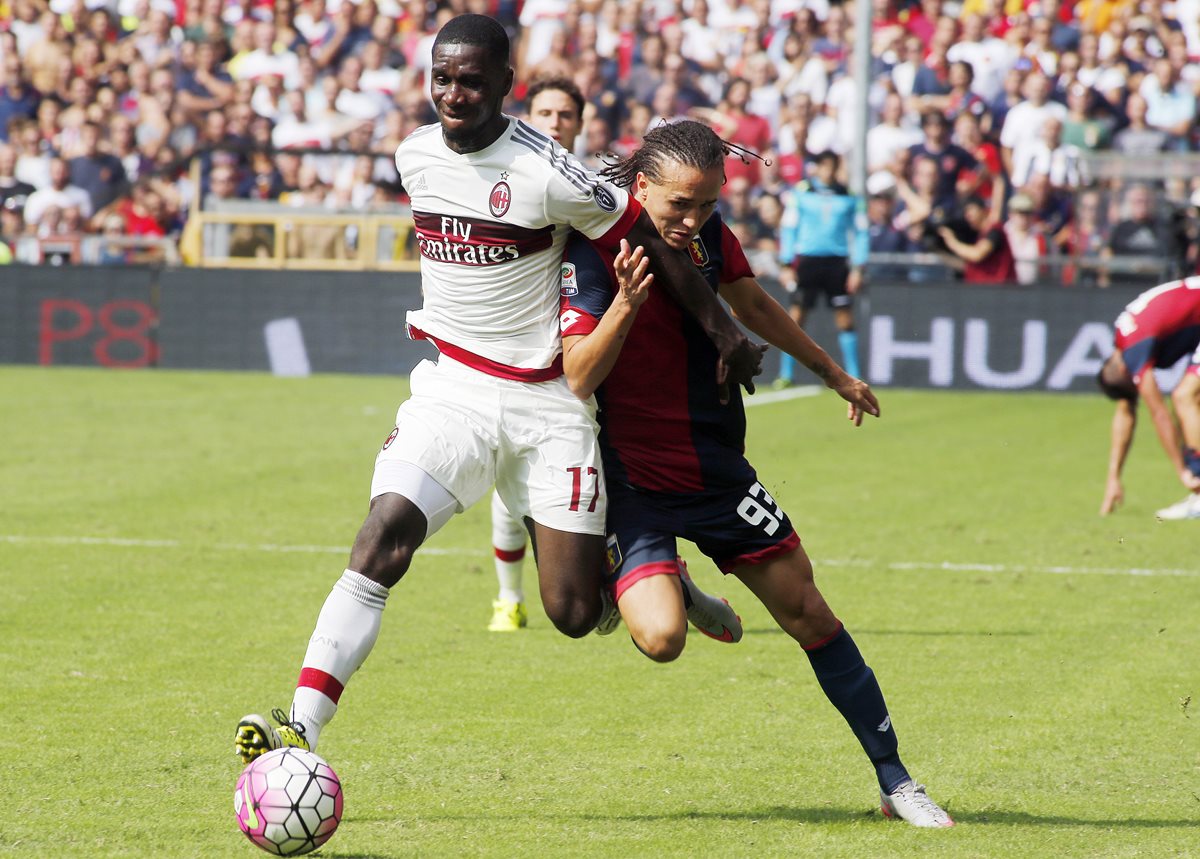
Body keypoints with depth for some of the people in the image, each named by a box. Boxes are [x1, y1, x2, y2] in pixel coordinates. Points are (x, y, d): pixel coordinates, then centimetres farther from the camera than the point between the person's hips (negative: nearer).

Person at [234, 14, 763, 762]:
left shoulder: (546, 174, -16)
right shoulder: (415, 157, 2)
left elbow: (654, 245, -8)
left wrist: (726, 336, -3)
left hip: (546, 403, -3)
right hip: (452, 386, 3)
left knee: (575, 614, -2)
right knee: (382, 542, -20)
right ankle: (301, 735, -25)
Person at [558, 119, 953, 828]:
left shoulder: (708, 231, -1)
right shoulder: (595, 247, -19)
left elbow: (752, 304, 20)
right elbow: (577, 378, -25)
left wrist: (833, 372, 33)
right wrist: (626, 303, -41)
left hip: (717, 468, 5)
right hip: (632, 479, -5)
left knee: (807, 613, 5)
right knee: (661, 637, -23)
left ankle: (894, 779, 15)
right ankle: (669, 585, 16)